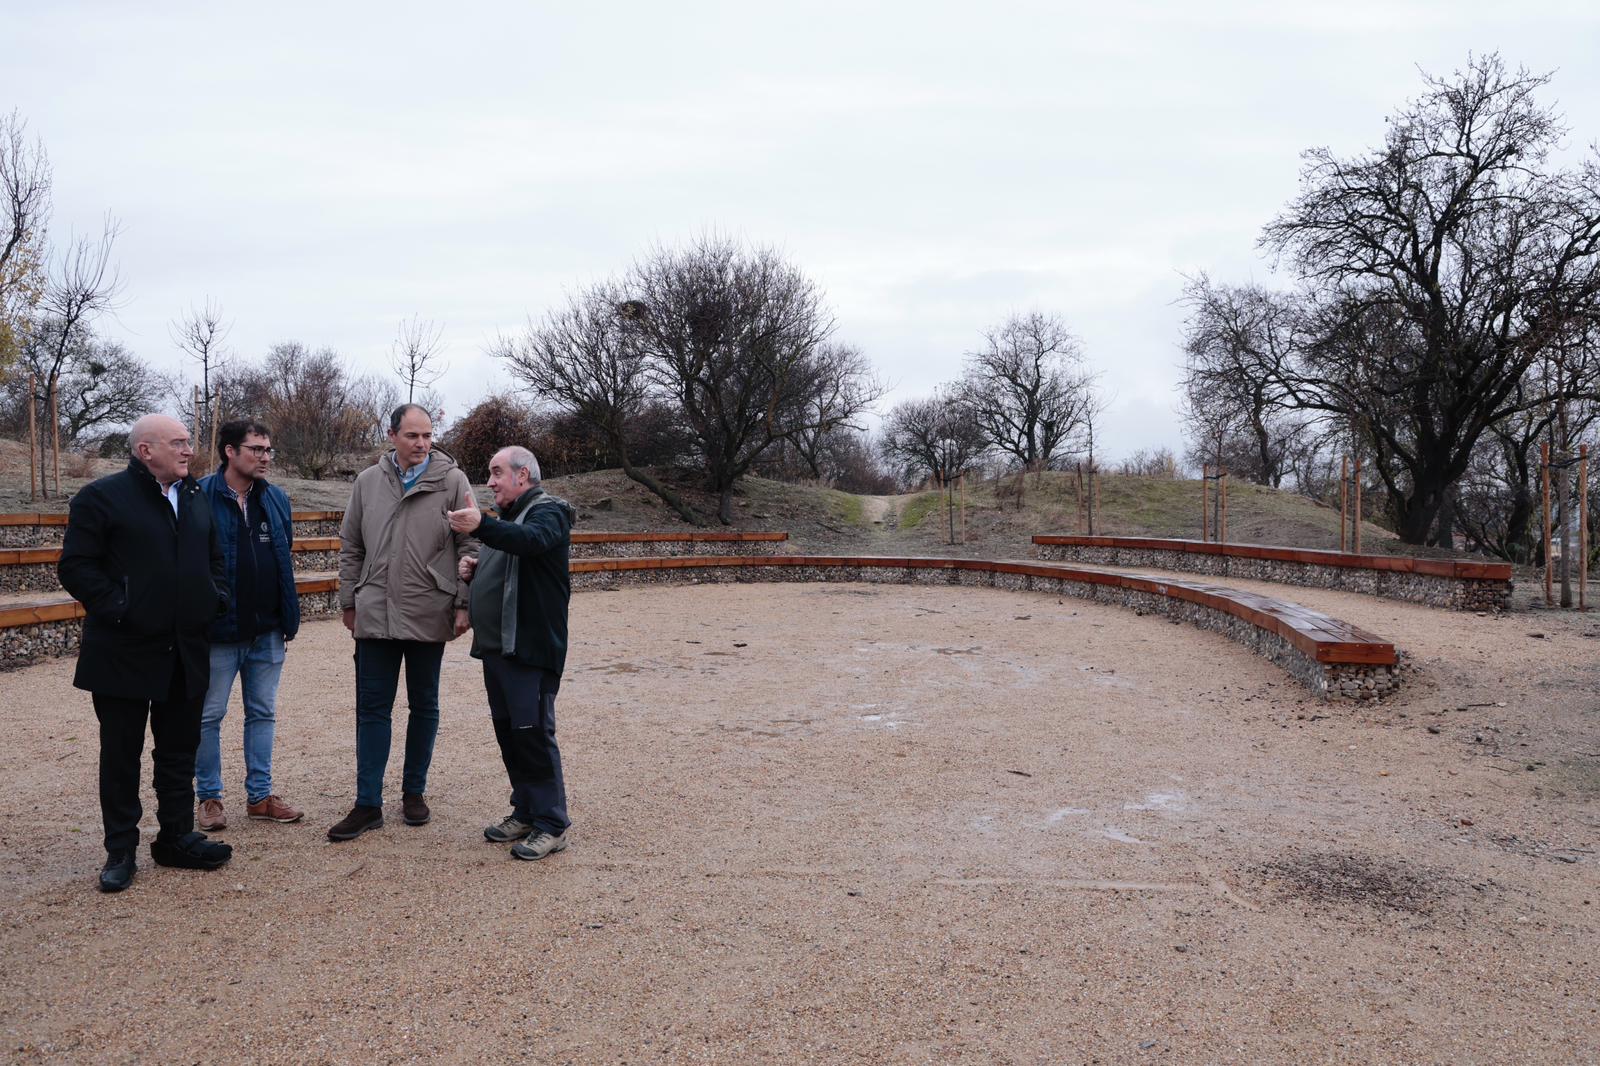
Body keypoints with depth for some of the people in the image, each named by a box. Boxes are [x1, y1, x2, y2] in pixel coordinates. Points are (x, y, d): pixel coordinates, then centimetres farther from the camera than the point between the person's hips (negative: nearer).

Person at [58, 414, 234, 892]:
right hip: (124, 651, -6)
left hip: (184, 652, 6)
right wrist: (116, 608, -18)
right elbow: (76, 566, -11)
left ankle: (176, 837, 24)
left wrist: (216, 598, 5)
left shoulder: (194, 498, 12)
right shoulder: (103, 496, -8)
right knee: (122, 754, 6)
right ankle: (121, 849, 17)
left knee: (179, 749, 13)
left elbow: (213, 558, 21)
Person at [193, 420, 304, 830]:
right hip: (218, 630, -5)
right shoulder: (201, 497, -9)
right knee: (208, 716, 7)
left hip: (267, 632, 5)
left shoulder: (277, 499, 8)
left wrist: (289, 616, 9)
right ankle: (209, 798, 20)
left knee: (263, 714, 12)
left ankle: (260, 795, 23)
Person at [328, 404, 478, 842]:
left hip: (429, 616, -2)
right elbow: (350, 547, 13)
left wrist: (464, 604, -8)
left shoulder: (451, 481, -4)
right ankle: (368, 804, 11)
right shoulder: (368, 482, 6)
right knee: (372, 708, 4)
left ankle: (414, 792, 25)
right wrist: (349, 601, 11)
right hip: (375, 615, 2)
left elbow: (470, 546, -4)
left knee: (424, 706, 11)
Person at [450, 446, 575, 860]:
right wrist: (473, 570, 7)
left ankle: (552, 823, 1)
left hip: (532, 649, -10)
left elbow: (532, 541, -33)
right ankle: (525, 812, 24)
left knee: (532, 732, -8)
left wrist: (482, 526, -48)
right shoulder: (507, 518, 21)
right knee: (507, 731, 13)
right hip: (496, 646, 10)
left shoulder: (547, 512, -9)